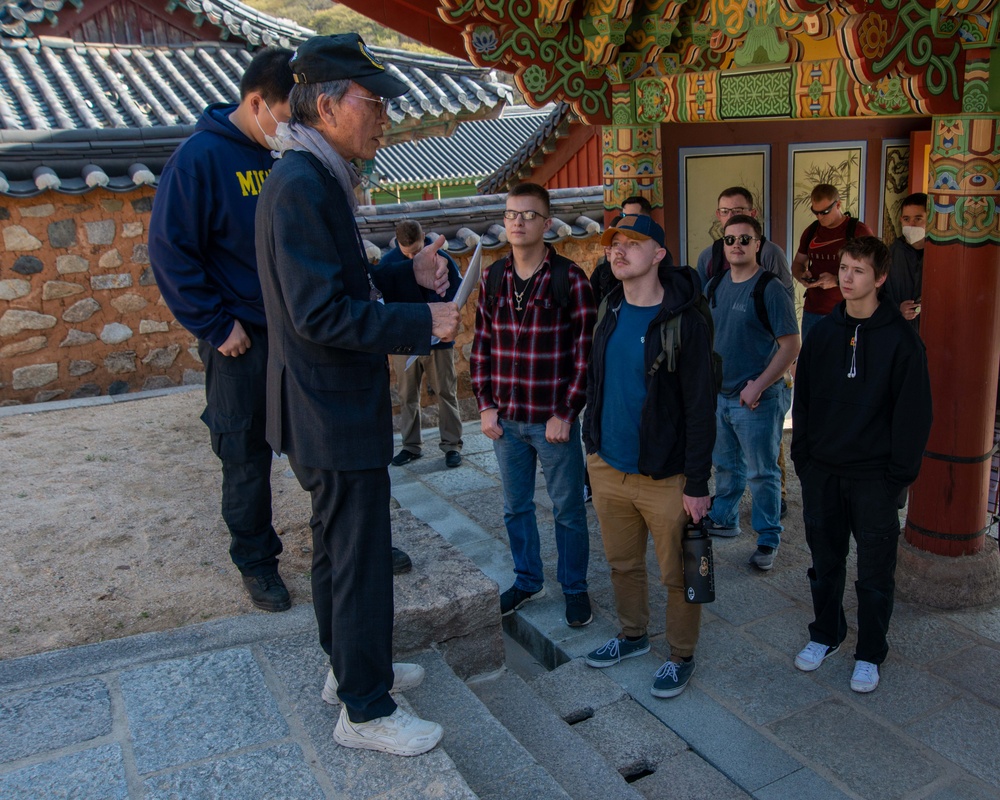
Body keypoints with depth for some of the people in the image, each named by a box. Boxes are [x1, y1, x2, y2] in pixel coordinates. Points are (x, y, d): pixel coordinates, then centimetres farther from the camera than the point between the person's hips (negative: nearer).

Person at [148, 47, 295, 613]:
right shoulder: (201, 156, -12)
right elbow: (170, 250, -12)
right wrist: (215, 326, -13)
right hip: (242, 340, -5)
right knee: (247, 455, 7)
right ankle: (256, 560, 24)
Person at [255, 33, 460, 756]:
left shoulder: (318, 180, 13)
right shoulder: (301, 186, -21)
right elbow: (320, 314, -27)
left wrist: (410, 276, 3)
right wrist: (421, 323, -20)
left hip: (335, 406, 11)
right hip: (336, 412, -11)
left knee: (340, 547, 22)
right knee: (361, 559, 2)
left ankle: (350, 667, 40)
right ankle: (366, 712, 19)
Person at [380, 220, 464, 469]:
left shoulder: (443, 260, -8)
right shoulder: (389, 262, -4)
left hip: (438, 339, -2)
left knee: (446, 392, 5)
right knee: (407, 396, 10)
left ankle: (452, 445, 15)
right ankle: (411, 446, 22)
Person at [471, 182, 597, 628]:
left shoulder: (569, 279, -9)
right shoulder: (492, 278, 5)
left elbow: (584, 352, -10)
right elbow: (481, 345, 8)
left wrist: (565, 414, -12)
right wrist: (485, 406, 1)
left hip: (554, 421, -4)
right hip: (505, 421, 4)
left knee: (568, 510, 9)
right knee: (515, 507, 17)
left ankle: (574, 587, 28)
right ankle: (527, 580, 35)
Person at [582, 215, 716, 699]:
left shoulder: (683, 321, -15)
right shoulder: (610, 310, 5)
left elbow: (700, 409, -15)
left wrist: (697, 483, -16)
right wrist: (592, 441, 13)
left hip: (664, 476, -6)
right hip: (607, 467, 6)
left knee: (677, 575, 10)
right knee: (622, 563, 21)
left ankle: (681, 656, 30)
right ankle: (633, 635, 42)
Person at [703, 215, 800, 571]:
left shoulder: (770, 289, -14)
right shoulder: (716, 285, 6)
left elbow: (791, 346, -15)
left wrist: (758, 387, -20)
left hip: (757, 399, -6)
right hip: (720, 395, 6)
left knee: (761, 473, 4)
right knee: (725, 464, 21)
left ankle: (768, 541, 17)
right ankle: (723, 519, 39)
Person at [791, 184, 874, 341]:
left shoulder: (859, 231, -5)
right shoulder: (811, 231, 12)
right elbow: (797, 263, 22)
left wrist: (837, 280, -19)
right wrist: (802, 276, -2)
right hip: (812, 312, 5)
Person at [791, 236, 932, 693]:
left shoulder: (899, 338, -8)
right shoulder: (823, 333, 4)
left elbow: (914, 411, -7)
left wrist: (901, 471, -9)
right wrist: (802, 456, 4)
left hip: (873, 475, -3)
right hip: (821, 471, 4)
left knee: (875, 570, 7)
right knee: (825, 561, 16)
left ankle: (869, 654, 24)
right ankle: (826, 635, 34)